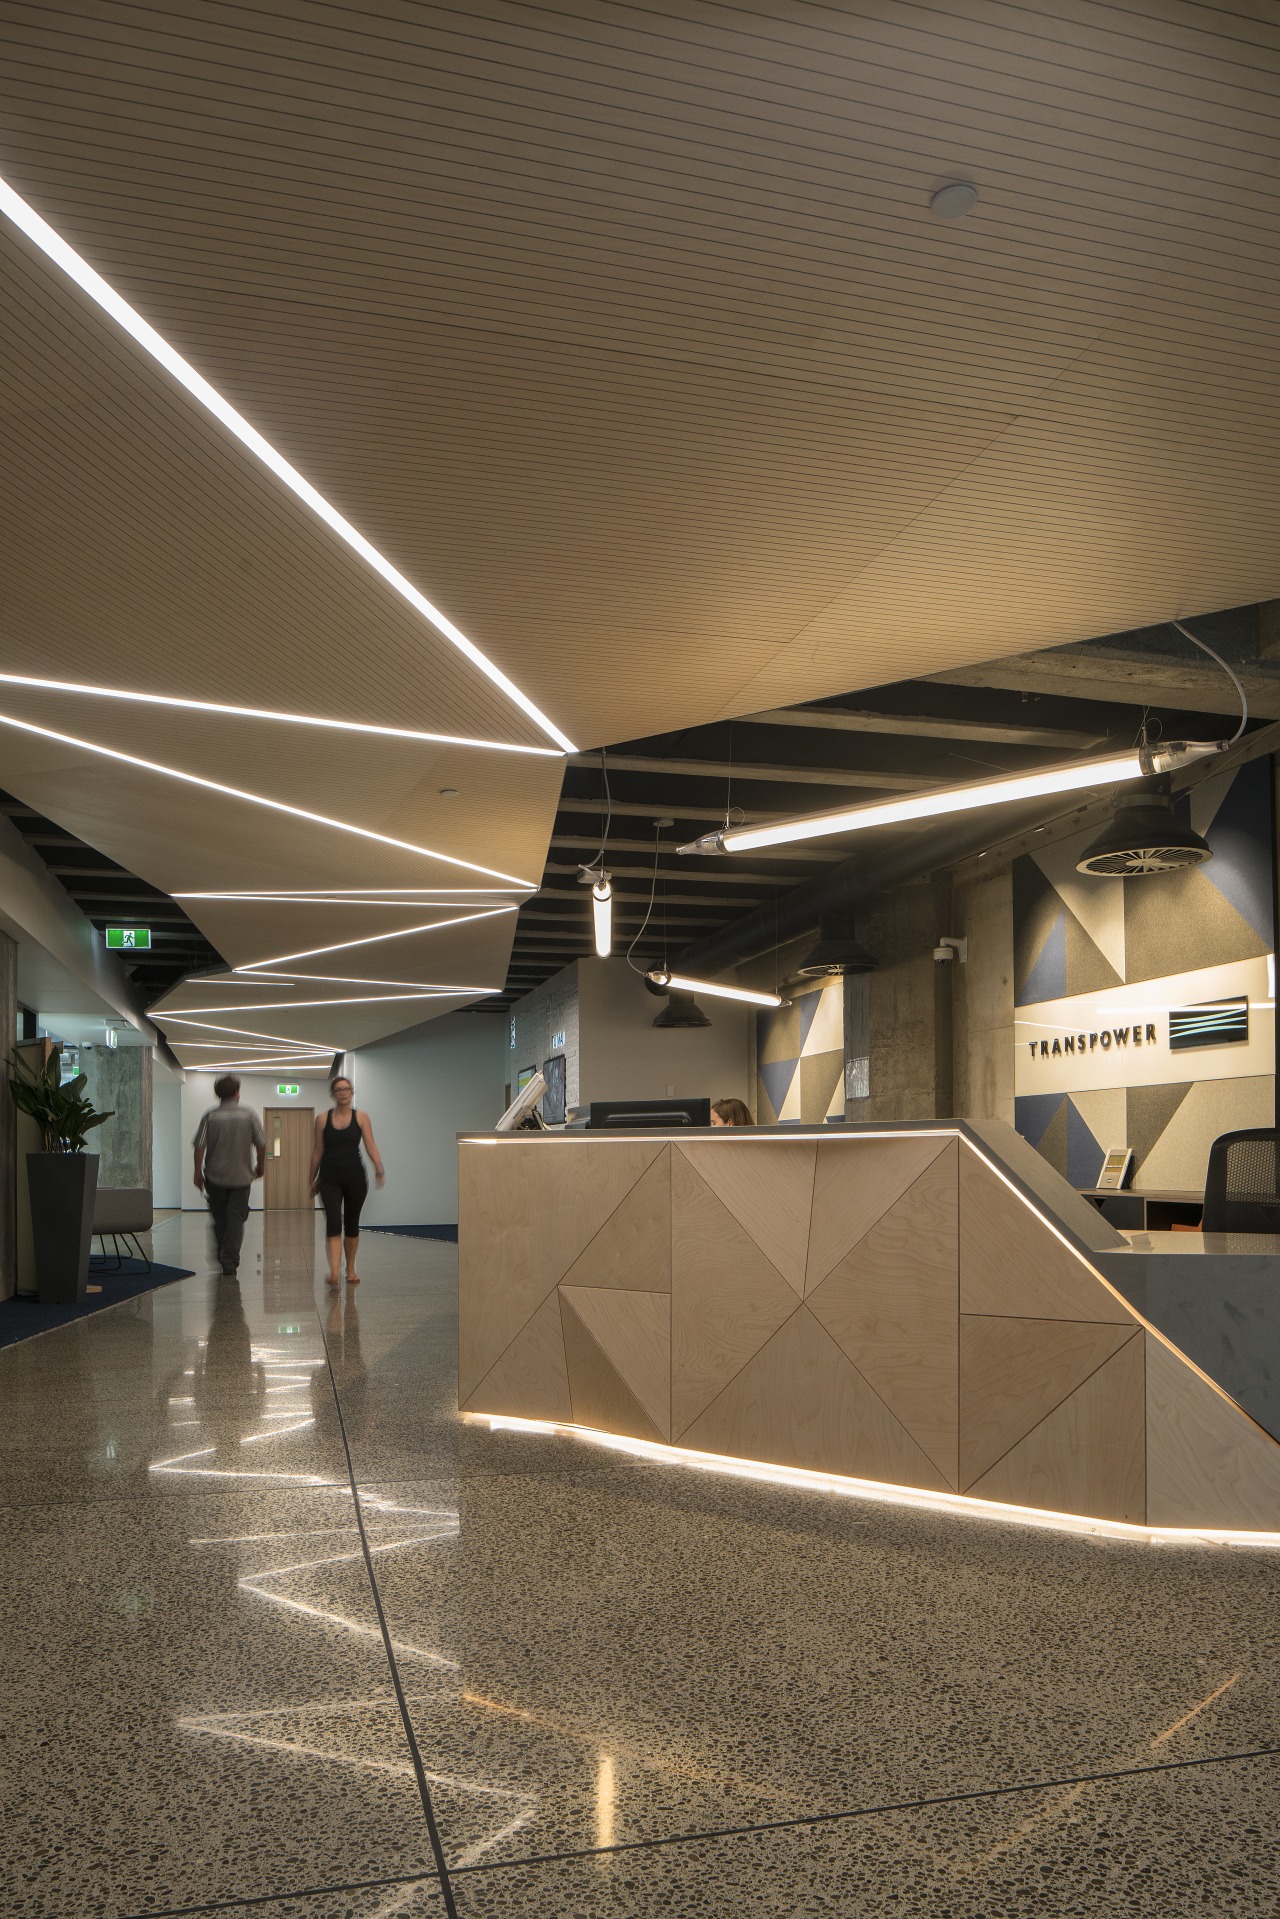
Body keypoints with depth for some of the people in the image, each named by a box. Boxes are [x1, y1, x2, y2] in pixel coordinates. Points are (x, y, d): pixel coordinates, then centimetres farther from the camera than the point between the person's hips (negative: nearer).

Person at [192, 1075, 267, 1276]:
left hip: (215, 1177, 1)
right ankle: (230, 1264, -6)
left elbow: (199, 1146, -7)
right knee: (235, 1219, 0)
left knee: (219, 1219, 16)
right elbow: (261, 1144, -2)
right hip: (241, 1176, -1)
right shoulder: (249, 1115, -4)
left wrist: (198, 1172, 2)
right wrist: (261, 1165, 14)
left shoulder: (210, 1116, -3)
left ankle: (223, 1258, 26)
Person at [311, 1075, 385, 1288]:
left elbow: (371, 1146, -7)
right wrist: (313, 1178, 11)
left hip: (355, 1176, 1)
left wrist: (379, 1169, -22)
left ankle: (351, 1269, 27)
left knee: (352, 1224, 12)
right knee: (333, 1223, -14)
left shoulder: (361, 1117, 1)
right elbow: (318, 1151, 8)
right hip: (330, 1178, -1)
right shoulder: (322, 1119, 2)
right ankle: (334, 1272, -21)